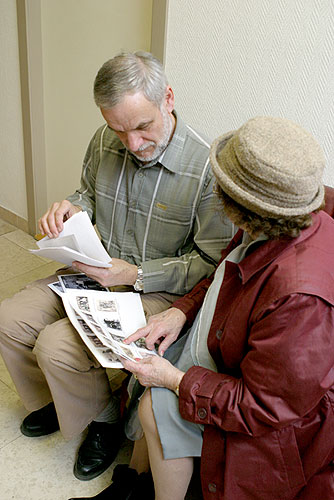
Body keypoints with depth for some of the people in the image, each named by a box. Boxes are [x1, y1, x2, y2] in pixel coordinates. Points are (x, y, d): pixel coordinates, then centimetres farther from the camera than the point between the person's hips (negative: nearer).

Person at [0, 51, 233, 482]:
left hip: (158, 290, -6)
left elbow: (211, 262, -17)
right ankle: (54, 402, 25)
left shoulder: (207, 168, -23)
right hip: (97, 269, 7)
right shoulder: (105, 141, -5)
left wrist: (136, 275, -23)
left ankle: (103, 419, 12)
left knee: (56, 346, -20)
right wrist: (72, 208, -9)